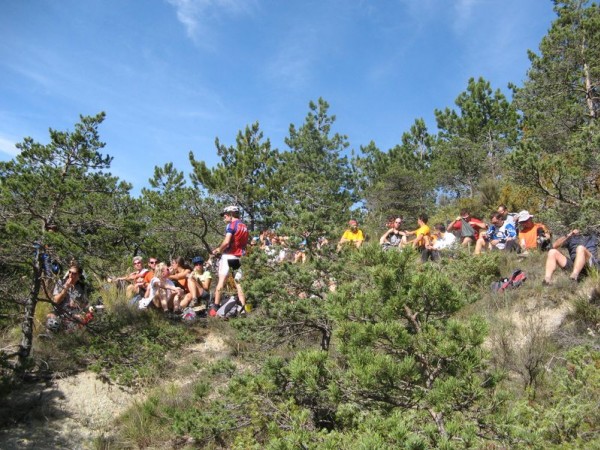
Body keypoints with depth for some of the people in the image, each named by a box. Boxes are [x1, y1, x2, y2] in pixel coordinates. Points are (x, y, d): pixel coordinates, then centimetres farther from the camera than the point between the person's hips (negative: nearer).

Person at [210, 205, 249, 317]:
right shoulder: (245, 227, 15)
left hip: (229, 257, -6)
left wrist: (218, 250, -2)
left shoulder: (231, 225, -8)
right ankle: (243, 307, 5)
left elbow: (226, 242, -20)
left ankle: (215, 308, -5)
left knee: (221, 281, -3)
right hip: (239, 258, 6)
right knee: (238, 283, 10)